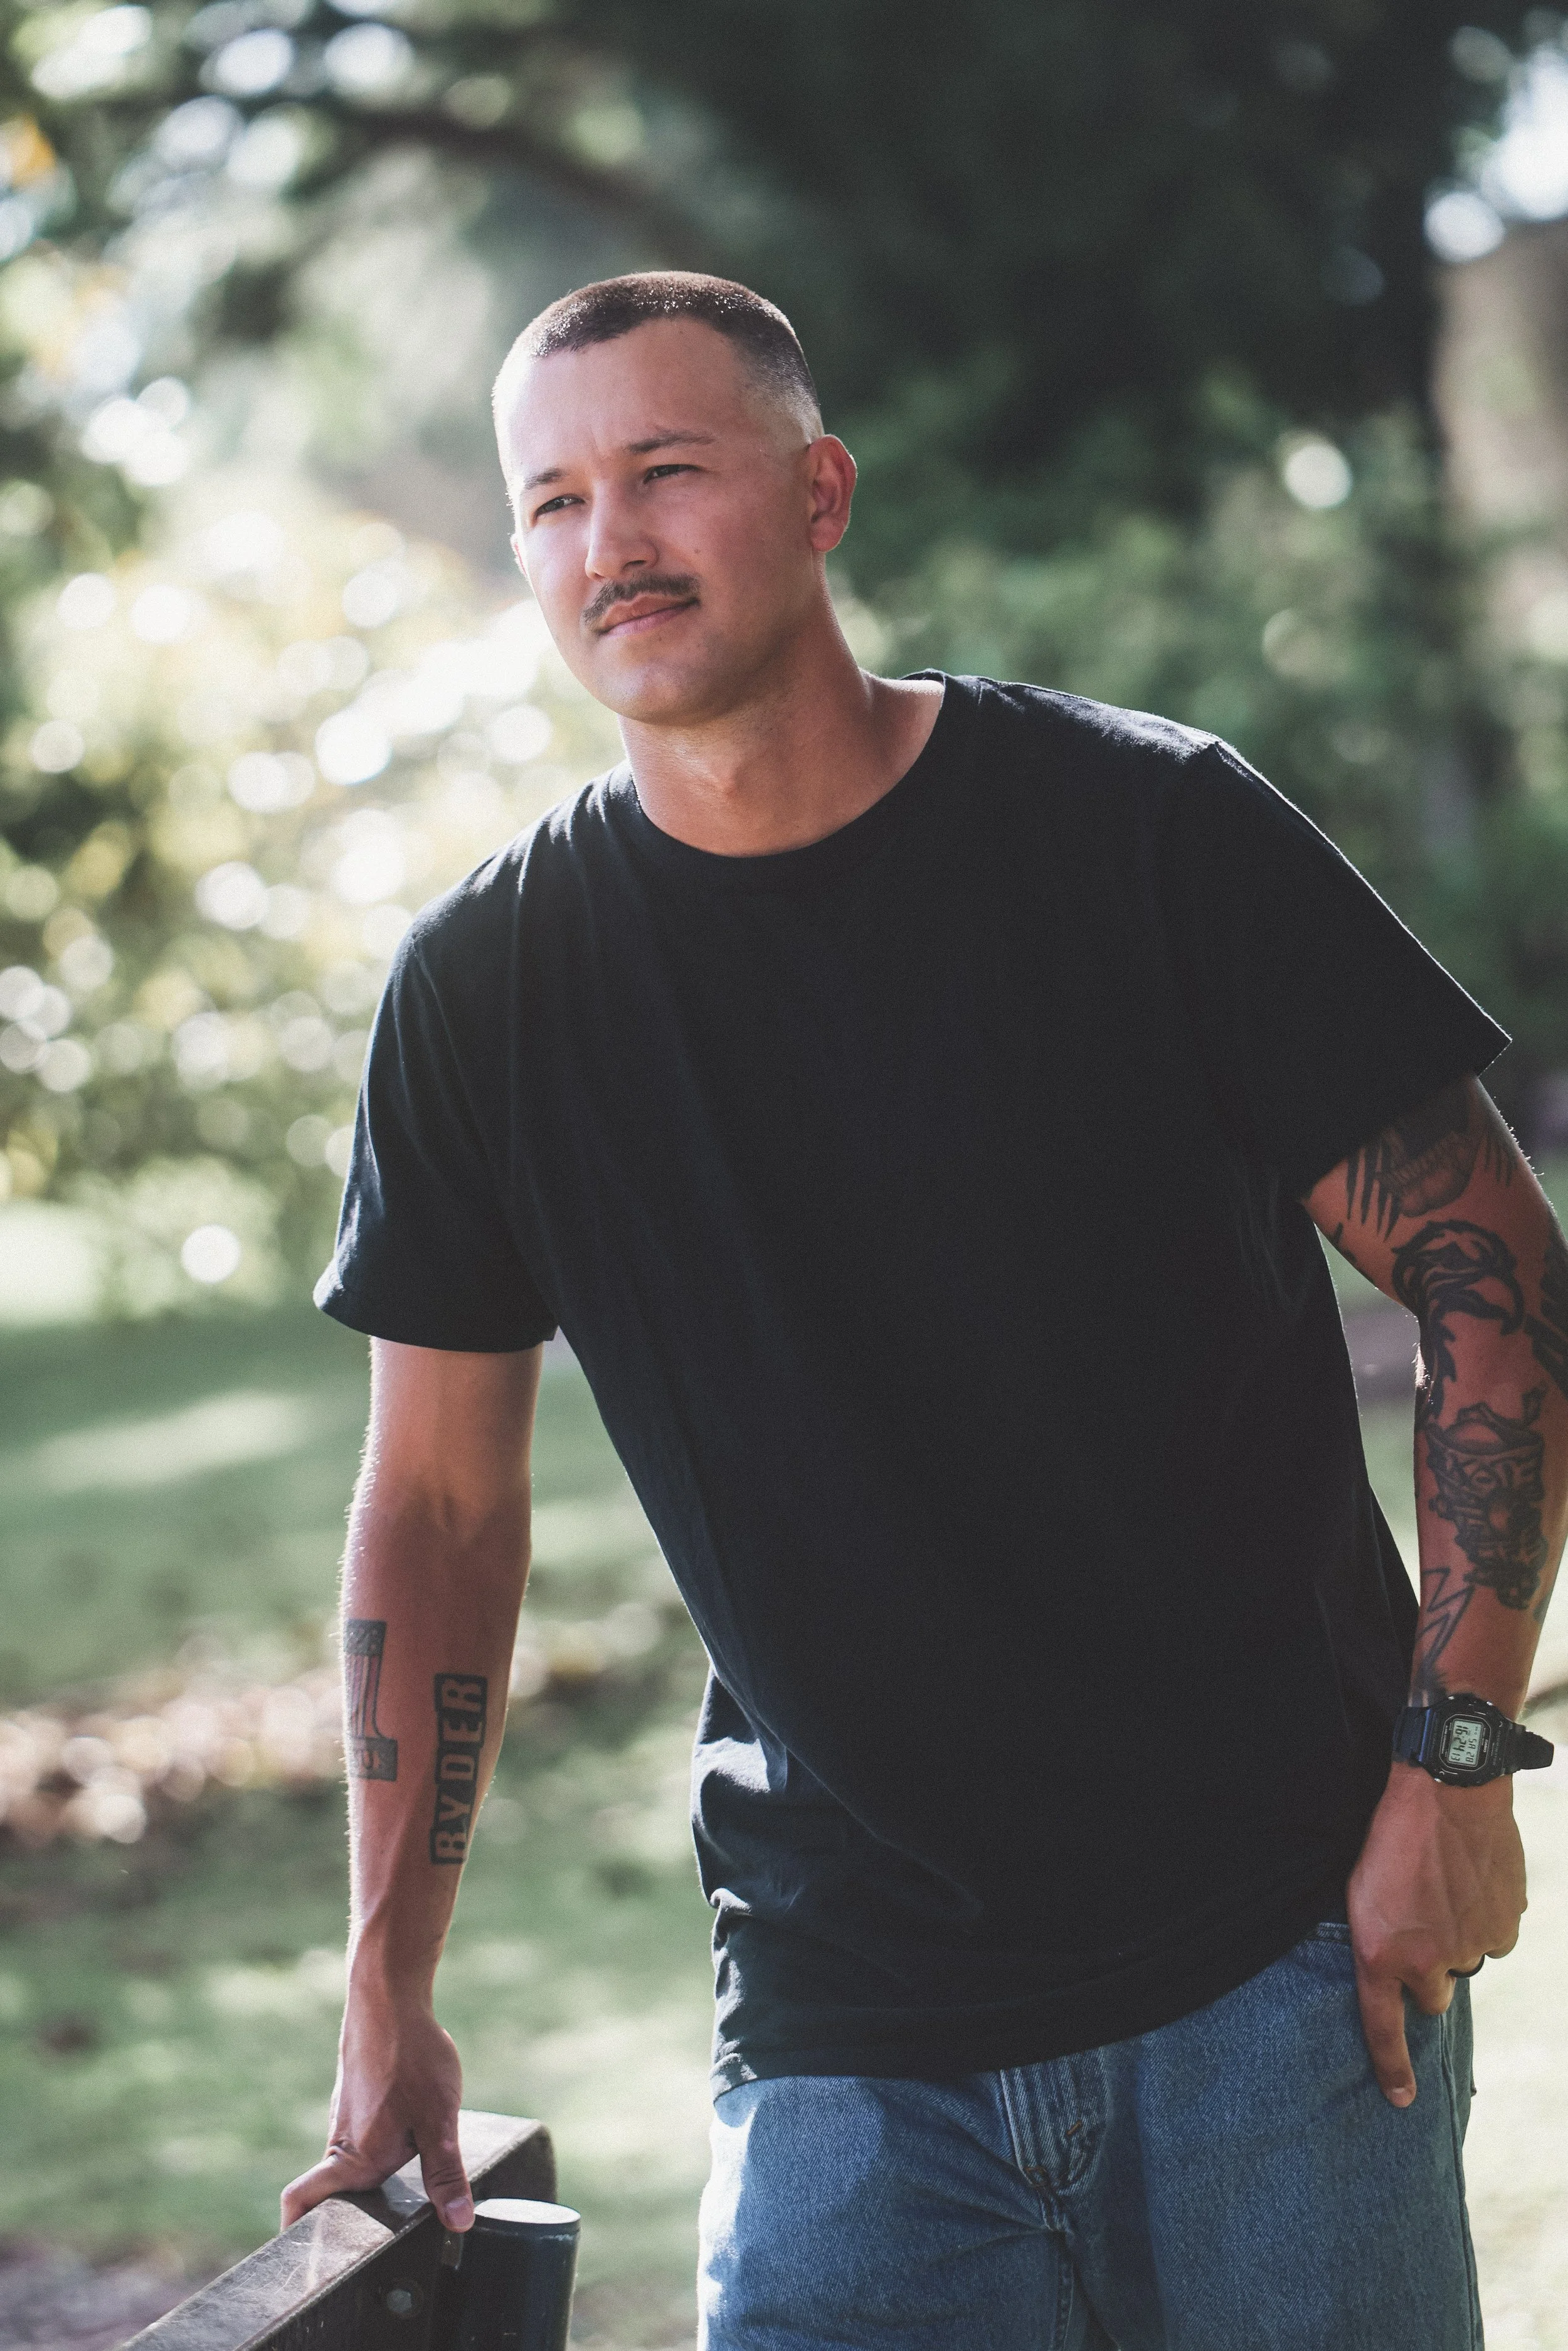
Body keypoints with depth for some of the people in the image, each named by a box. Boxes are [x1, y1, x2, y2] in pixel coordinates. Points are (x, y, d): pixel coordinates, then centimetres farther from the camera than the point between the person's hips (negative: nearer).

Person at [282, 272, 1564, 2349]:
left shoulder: (1147, 830, -5)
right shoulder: (486, 986, 1)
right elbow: (442, 1501, 9)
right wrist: (388, 1999, 6)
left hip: (1281, 1947, -1)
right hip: (841, 2025, 2)